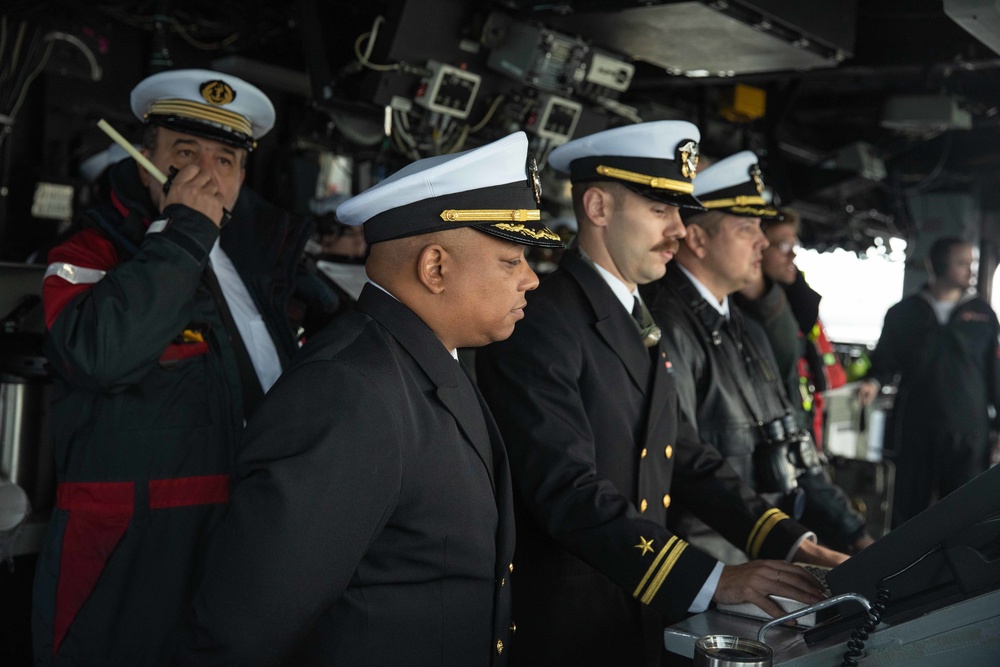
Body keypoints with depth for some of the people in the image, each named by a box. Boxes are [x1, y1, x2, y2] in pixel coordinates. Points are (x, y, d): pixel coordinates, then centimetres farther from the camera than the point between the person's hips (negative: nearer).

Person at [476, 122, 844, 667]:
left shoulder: (637, 324, 13)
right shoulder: (540, 323, -17)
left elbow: (685, 457, 11)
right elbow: (569, 493, -25)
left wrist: (789, 544, -1)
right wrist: (709, 581, -30)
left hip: (639, 623, 8)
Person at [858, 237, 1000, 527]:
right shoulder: (903, 313, 5)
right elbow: (885, 361, 9)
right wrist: (874, 383, -13)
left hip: (968, 431, 0)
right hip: (914, 429, 0)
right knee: (909, 509, 7)